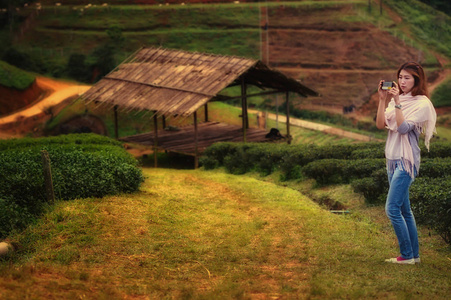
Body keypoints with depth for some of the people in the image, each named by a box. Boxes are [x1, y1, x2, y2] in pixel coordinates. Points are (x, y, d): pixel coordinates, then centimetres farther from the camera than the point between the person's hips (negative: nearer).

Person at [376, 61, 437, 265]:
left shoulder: (422, 103, -8)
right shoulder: (396, 100, 12)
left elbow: (404, 128, -19)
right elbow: (380, 125, 2)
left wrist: (397, 102, -20)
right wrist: (383, 99, -5)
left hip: (406, 160, -8)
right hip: (392, 159, 8)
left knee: (392, 209, -12)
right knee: (404, 210, 11)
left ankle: (407, 255, -4)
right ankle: (414, 254, 17)